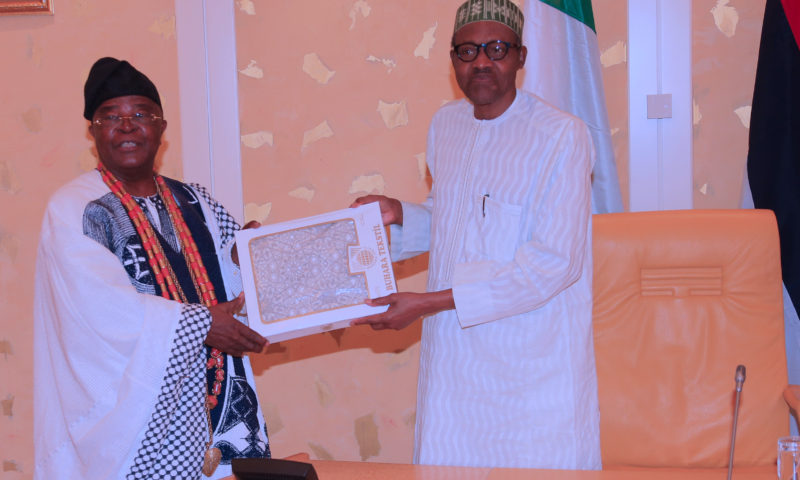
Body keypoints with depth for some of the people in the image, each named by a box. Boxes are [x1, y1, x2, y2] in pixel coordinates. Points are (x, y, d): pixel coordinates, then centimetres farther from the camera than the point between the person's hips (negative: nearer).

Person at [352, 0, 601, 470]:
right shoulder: (446, 123, 9)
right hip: (454, 353, 6)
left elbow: (554, 262, -19)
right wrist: (399, 214, 1)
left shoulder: (562, 136, -13)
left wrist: (431, 302, -19)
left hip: (533, 361, -5)